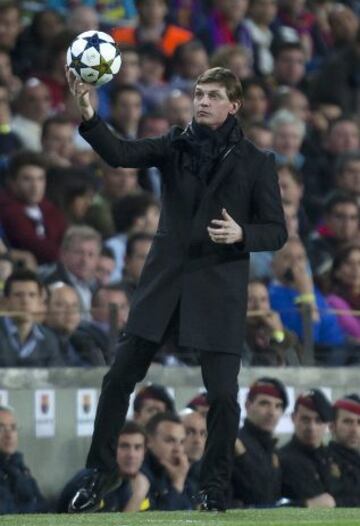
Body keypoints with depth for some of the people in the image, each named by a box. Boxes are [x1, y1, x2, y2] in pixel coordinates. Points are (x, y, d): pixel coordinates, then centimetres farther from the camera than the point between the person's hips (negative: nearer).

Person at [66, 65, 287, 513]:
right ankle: (101, 473, 15)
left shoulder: (255, 163, 1)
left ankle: (214, 487, 11)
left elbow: (276, 232, 2)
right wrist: (89, 116, -28)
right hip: (164, 279, 2)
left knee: (223, 393, -7)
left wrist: (242, 234, -19)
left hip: (220, 287, -2)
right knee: (120, 377, 1)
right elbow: (120, 154, -11)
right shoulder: (175, 145, 5)